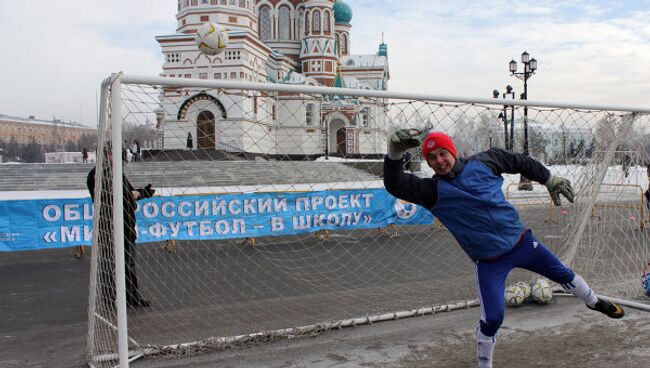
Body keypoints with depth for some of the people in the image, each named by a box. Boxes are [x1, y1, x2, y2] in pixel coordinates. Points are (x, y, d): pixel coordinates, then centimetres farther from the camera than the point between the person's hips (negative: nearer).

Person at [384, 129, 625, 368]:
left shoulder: (482, 162, -6)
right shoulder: (433, 191, -13)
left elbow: (521, 163, 9)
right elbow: (395, 185, -28)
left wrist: (550, 180, 13)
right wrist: (395, 152, -43)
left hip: (521, 241, 3)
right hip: (488, 262, -3)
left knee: (564, 275, 19)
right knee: (492, 318, -10)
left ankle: (595, 303, 50)